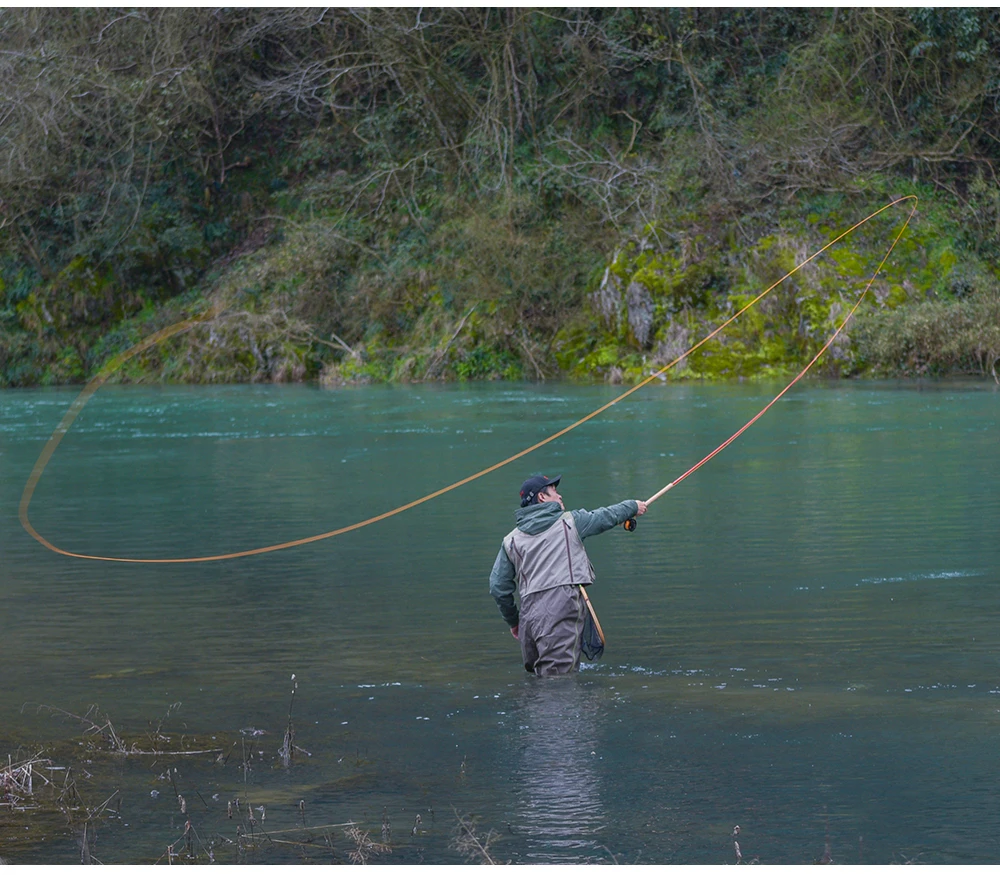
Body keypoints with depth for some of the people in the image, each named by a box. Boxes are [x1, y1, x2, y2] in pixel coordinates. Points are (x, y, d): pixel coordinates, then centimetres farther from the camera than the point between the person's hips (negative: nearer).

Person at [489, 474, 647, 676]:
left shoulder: (512, 540, 13)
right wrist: (633, 506, 43)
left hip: (529, 615, 4)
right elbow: (606, 516, 23)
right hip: (562, 611, -4)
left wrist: (513, 621, 25)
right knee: (557, 674, -10)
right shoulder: (570, 521, 7)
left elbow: (498, 586, 12)